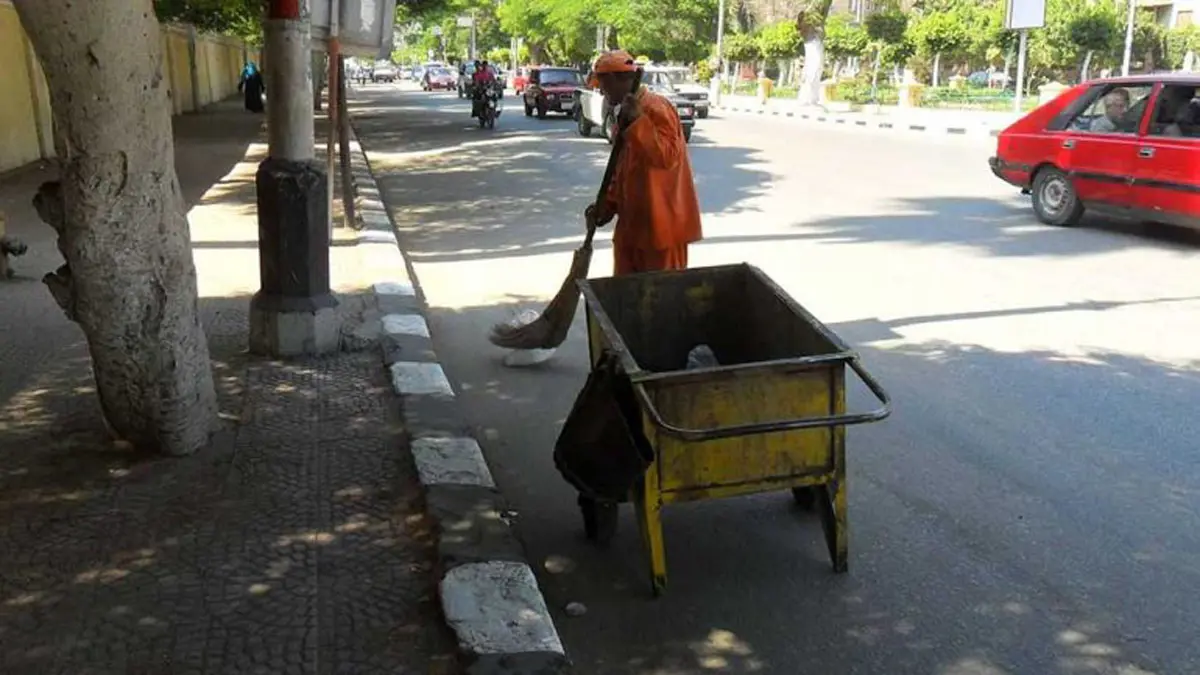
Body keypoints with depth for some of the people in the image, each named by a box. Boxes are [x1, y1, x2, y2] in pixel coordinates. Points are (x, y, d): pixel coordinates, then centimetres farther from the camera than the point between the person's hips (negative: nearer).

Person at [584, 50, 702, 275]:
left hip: (661, 221, -9)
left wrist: (637, 121, -29)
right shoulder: (627, 114, 14)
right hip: (632, 220, 9)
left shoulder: (655, 107, -14)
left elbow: (668, 157, -27)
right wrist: (607, 204, 7)